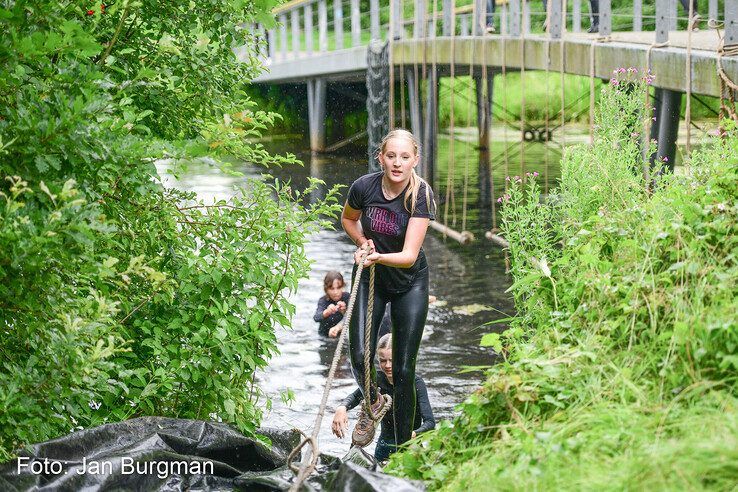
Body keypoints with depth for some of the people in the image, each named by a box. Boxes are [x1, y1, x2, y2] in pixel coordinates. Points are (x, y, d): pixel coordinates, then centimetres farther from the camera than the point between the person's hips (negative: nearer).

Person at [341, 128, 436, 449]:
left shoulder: (421, 195, -23)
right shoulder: (364, 187, -17)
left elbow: (409, 255, -29)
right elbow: (348, 219, 7)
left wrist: (379, 256, -47)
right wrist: (363, 242, -10)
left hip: (410, 282, -1)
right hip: (370, 278, 2)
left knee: (404, 368, -1)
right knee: (360, 355, -13)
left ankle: (404, 445, 13)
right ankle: (372, 402, 21)